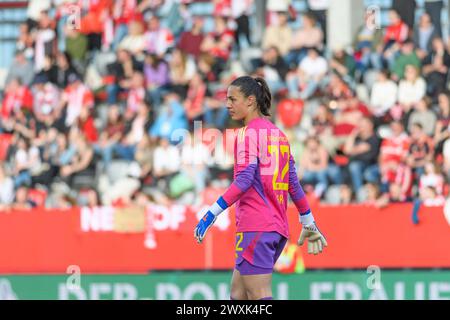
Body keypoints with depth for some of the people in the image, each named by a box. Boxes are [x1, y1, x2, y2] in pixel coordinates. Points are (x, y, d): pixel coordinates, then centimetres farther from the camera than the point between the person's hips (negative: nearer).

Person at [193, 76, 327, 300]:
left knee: (260, 297, -10)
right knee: (238, 294, 12)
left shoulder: (249, 132, -7)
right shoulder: (278, 134, 17)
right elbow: (293, 183, 21)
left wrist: (213, 213, -21)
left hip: (255, 229, -9)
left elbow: (244, 180, -19)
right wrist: (309, 223, 27)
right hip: (278, 228, 9)